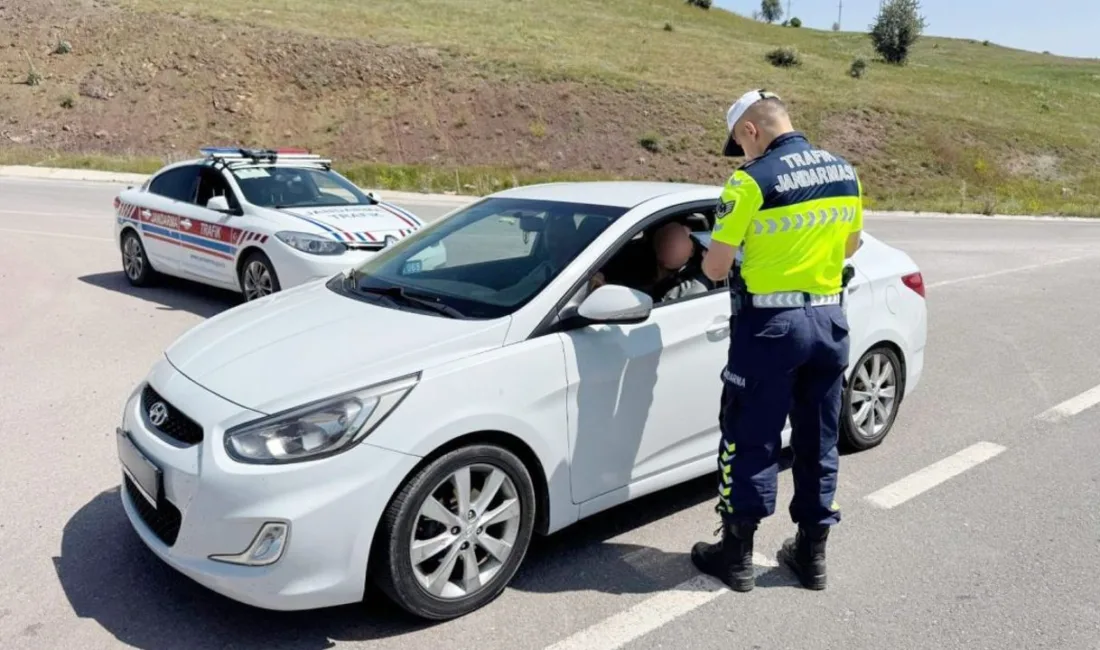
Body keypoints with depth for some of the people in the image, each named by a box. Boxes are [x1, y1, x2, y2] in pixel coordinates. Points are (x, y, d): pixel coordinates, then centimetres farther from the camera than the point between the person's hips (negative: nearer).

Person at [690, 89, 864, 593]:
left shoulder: (752, 181, -14)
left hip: (770, 324, -6)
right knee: (818, 441, 15)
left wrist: (707, 260, 10)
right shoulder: (845, 172, 6)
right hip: (829, 320, 6)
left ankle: (737, 555, 15)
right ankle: (811, 553, 26)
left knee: (750, 440, 5)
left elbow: (716, 268, -12)